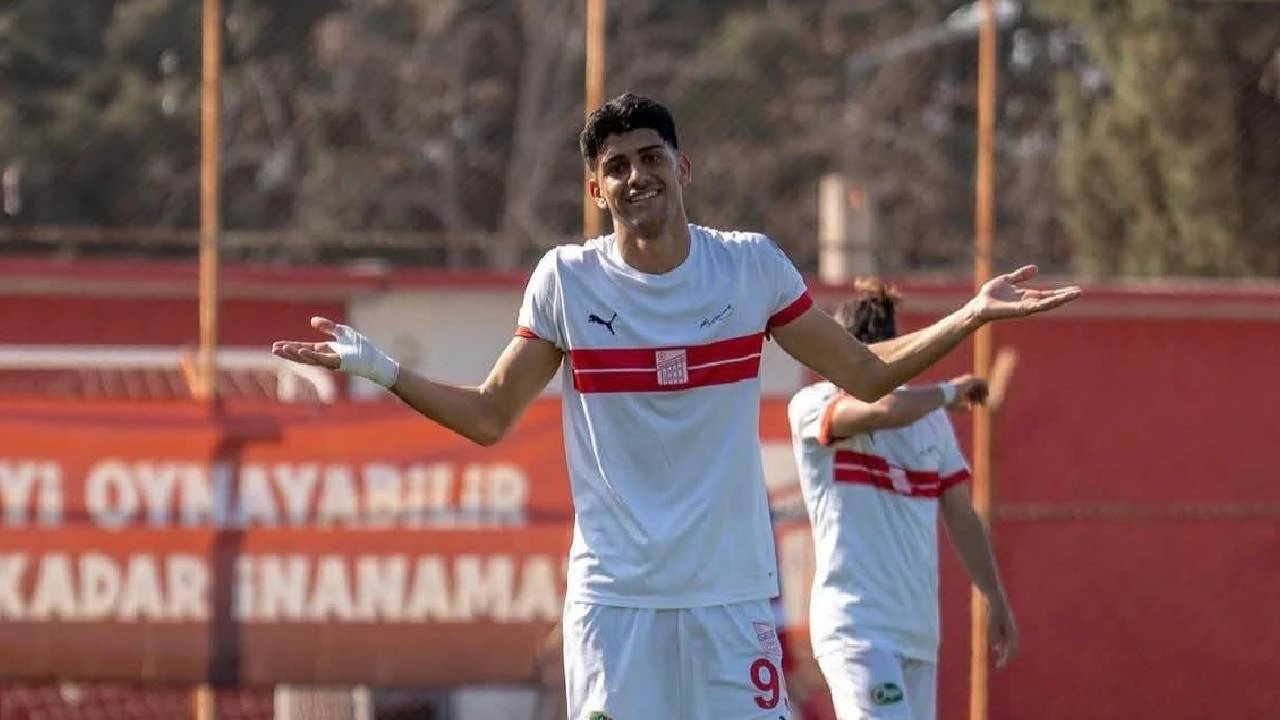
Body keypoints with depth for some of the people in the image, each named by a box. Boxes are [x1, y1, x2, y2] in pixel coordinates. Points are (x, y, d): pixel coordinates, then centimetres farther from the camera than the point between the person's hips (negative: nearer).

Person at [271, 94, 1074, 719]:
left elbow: (866, 374, 10)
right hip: (614, 596, 0)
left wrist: (971, 316, 0)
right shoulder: (566, 280, 0)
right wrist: (380, 369, -2)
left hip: (734, 592, 1)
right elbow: (489, 417, 8)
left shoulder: (753, 266, 1)